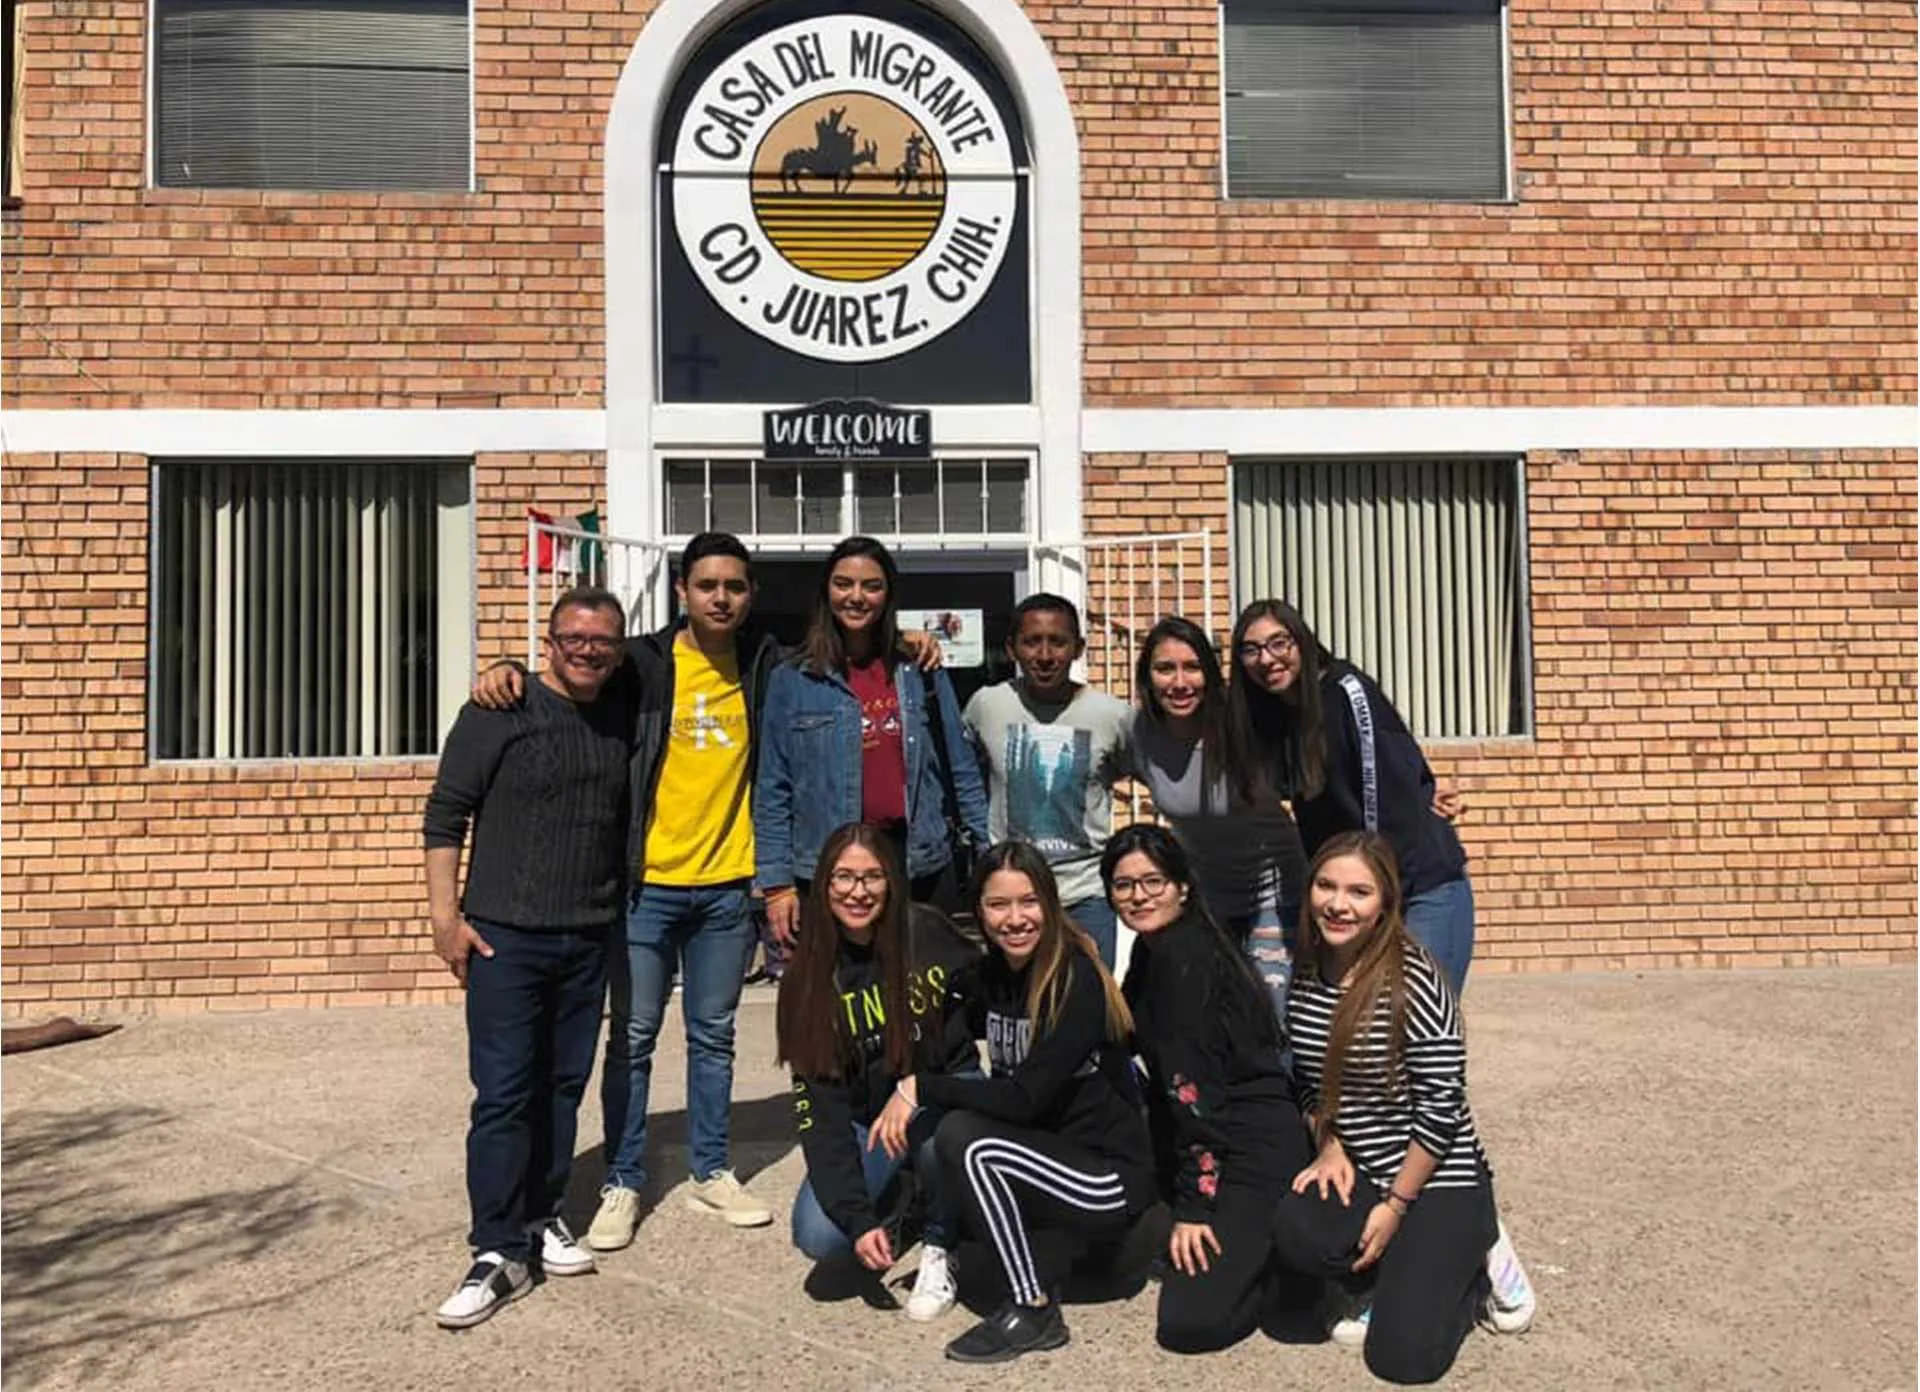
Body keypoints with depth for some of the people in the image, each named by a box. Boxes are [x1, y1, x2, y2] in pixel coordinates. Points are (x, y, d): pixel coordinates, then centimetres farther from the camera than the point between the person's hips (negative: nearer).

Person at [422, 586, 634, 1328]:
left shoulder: (622, 718, 8)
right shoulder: (499, 712, -7)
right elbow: (445, 814, -6)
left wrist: (622, 911, 14)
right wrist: (445, 913, -11)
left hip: (589, 939, 5)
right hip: (505, 936, -5)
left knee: (563, 1086, 11)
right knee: (503, 1093, -4)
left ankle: (541, 1215, 26)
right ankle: (499, 1252, 4)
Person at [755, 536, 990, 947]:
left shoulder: (922, 671, 8)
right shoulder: (791, 679, 3)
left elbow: (960, 769, 10)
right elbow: (773, 789, 3)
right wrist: (776, 882, -3)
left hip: (918, 864, 1)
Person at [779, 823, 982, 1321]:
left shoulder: (930, 935, -15)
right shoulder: (808, 980, -10)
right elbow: (818, 1104, -12)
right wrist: (858, 1219, -20)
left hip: (944, 1097, -2)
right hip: (864, 1119, 2)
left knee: (938, 1137, -35)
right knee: (818, 1236, -20)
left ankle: (939, 1248, -4)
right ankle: (889, 1208, 16)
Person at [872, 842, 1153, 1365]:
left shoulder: (1078, 979, -19)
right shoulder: (990, 976, 2)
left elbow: (1024, 1099, -24)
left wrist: (919, 1088, -21)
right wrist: (904, 1099, -13)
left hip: (1112, 1177, -7)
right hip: (1047, 1153, 7)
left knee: (964, 1139, -24)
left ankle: (1034, 1309, -10)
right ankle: (1063, 1240, 2)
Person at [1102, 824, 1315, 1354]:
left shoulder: (1179, 955, -17)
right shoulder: (1155, 949, 12)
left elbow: (1193, 1086, -19)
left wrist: (1193, 1205, -17)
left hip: (1254, 1153, -10)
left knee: (1190, 1323, -14)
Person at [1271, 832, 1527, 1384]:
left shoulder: (1412, 980, -19)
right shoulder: (1304, 975, -1)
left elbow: (1441, 1106, -17)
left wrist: (1395, 1205, -14)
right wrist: (1329, 1147, -4)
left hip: (1437, 1179, -5)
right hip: (1357, 1171, 5)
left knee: (1402, 1356, -14)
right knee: (1296, 1229, -27)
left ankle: (1468, 1270, 17)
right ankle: (1391, 1279, 6)